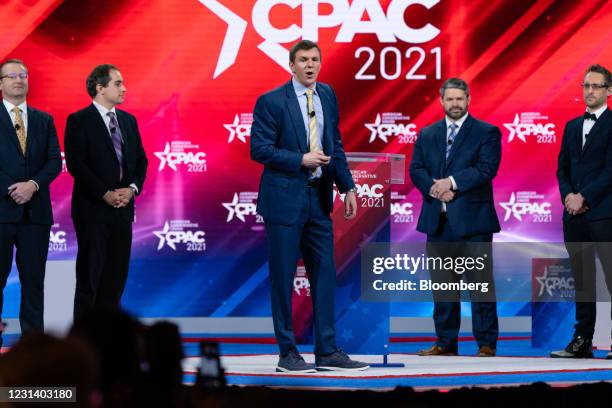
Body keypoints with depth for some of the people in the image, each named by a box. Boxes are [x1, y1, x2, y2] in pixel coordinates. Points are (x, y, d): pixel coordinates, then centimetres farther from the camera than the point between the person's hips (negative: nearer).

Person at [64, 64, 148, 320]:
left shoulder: (128, 120, 14)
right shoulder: (79, 121, -6)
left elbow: (140, 159, 14)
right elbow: (76, 164, -13)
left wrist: (132, 188, -5)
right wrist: (105, 194, -17)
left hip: (123, 208, 6)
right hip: (93, 210, -6)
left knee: (117, 274, 6)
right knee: (90, 275, -2)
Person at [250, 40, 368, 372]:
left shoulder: (327, 96, 10)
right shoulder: (271, 101, -9)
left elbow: (335, 145, 15)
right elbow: (259, 148, -12)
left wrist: (347, 186, 7)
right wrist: (301, 159, -18)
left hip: (319, 198, 6)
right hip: (285, 199, -6)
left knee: (325, 274, 5)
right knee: (283, 277, 0)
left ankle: (327, 351, 11)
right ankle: (288, 353, 8)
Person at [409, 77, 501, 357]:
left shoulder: (486, 133, 2)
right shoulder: (427, 135, 16)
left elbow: (487, 168, -10)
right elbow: (416, 169, 8)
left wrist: (452, 182, -16)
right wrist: (433, 187, -12)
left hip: (472, 219, -4)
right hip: (437, 220, 4)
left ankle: (486, 343, 0)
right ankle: (445, 342, 14)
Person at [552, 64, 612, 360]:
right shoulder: (572, 126, 18)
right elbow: (562, 168, 15)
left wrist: (584, 197, -13)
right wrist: (568, 195, -4)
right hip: (574, 214, 6)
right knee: (582, 280, 9)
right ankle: (582, 341, 12)